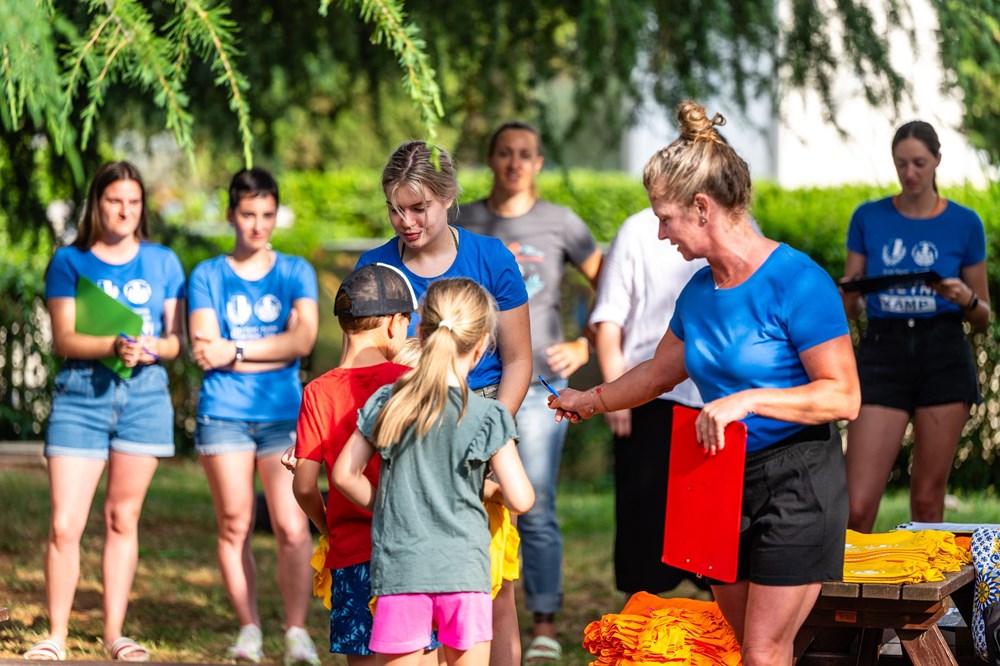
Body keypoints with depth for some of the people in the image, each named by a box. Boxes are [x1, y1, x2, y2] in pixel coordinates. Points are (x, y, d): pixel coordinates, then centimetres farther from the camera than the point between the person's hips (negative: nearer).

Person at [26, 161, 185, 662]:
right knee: (65, 525, -7)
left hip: (144, 394, 2)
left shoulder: (163, 262, 11)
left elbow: (175, 340, 8)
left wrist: (151, 349, -15)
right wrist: (115, 346, -21)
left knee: (123, 517, 7)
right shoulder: (69, 262, 5)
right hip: (81, 394, -2)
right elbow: (65, 339, -4)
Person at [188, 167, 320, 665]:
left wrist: (234, 351, -9)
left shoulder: (296, 273, 10)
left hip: (284, 415, 0)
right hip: (224, 414, 0)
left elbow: (302, 339, -5)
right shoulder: (208, 276, 9)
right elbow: (204, 349, -3)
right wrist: (274, 353, -8)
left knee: (292, 528, -11)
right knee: (234, 526, 2)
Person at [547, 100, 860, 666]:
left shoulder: (797, 282, -19)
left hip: (796, 481, -8)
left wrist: (747, 400, -28)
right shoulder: (700, 292, 6)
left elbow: (844, 396, -21)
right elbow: (660, 372, 24)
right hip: (726, 481, 8)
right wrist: (591, 400, 28)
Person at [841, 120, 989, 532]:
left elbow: (983, 317, 10)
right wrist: (851, 291, -12)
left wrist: (965, 299, -12)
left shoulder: (964, 223, 5)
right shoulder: (868, 218, 7)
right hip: (882, 355, 0)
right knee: (858, 504, -10)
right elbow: (850, 309, 11)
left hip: (944, 358, 0)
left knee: (928, 497, 4)